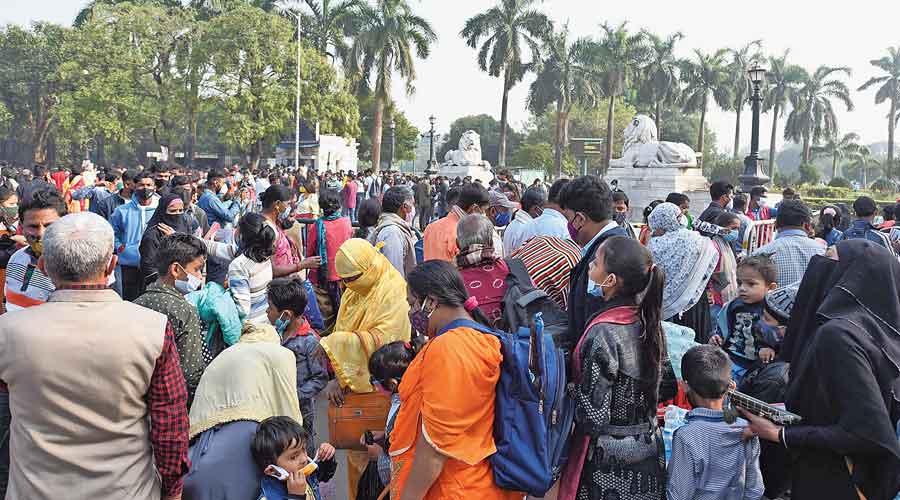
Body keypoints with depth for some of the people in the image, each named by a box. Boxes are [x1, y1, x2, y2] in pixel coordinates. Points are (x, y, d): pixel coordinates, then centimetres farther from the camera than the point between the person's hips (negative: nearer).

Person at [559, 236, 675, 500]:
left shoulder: (603, 333, -24)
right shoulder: (648, 321, -2)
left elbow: (592, 418, -24)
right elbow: (668, 388, 9)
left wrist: (569, 388, -8)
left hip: (608, 468, -7)